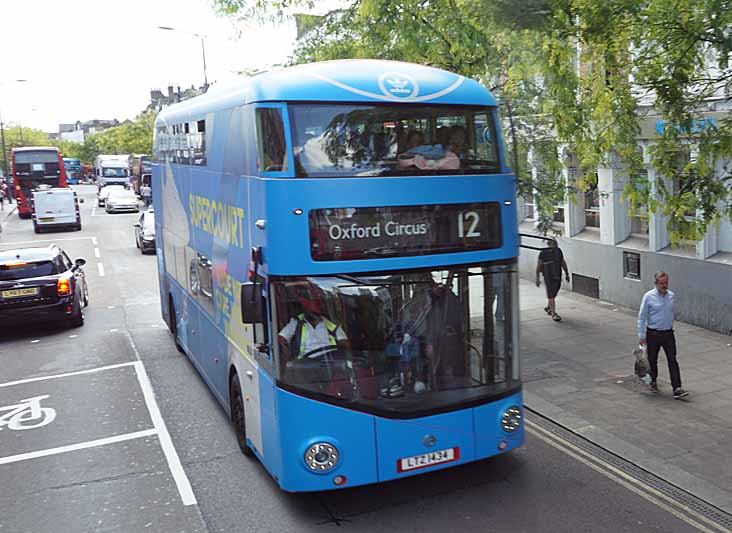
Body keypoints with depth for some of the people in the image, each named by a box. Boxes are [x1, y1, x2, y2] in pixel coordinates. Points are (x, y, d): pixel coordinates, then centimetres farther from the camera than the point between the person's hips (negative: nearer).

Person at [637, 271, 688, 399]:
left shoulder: (671, 295, 3)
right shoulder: (649, 296, -10)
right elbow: (641, 317, -6)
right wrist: (641, 335, -8)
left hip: (668, 333, 3)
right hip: (653, 334, -3)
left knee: (673, 361, -6)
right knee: (653, 360, 11)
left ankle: (677, 389, -9)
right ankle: (653, 382, 33)